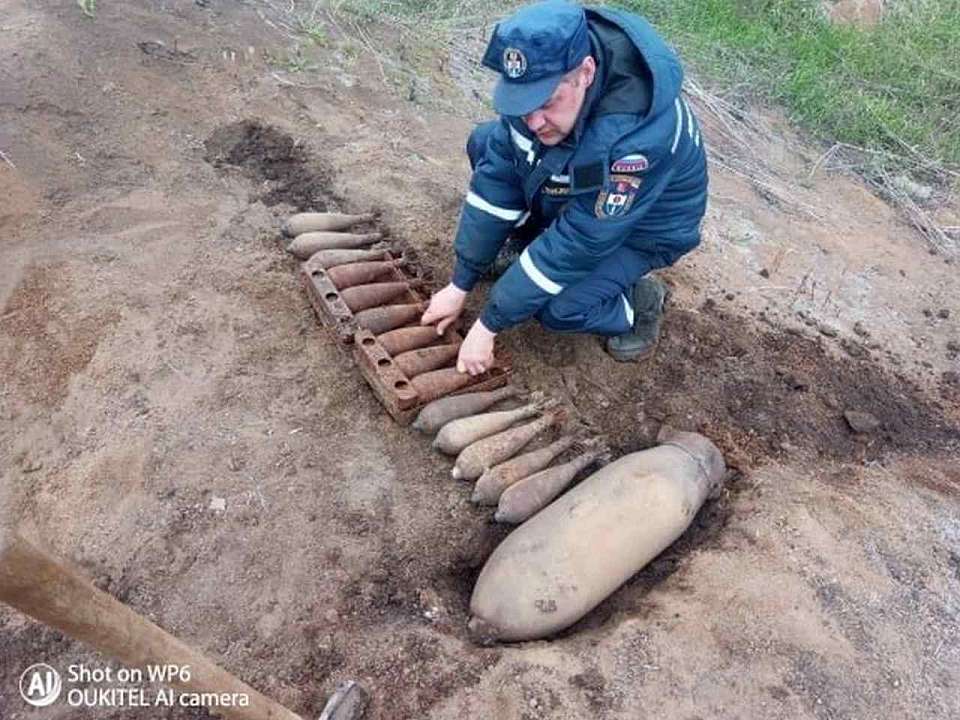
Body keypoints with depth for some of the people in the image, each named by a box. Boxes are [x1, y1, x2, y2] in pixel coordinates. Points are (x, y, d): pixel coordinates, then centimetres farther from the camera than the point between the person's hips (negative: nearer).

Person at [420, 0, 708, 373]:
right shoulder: (540, 79, -23)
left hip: (642, 228, -6)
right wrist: (460, 284, -16)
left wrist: (489, 324, -30)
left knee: (558, 309, -27)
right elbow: (496, 174, -17)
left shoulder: (636, 136, -42)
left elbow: (580, 242, -36)